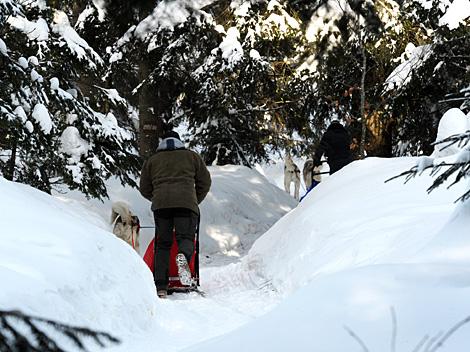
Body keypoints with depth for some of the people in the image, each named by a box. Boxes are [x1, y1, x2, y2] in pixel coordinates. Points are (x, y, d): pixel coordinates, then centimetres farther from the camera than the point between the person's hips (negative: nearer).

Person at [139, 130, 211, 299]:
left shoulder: (152, 160, 24)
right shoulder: (191, 156, 22)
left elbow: (144, 189, 24)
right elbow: (205, 182, 20)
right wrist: (196, 201, 33)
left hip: (160, 204, 1)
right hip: (186, 202, -1)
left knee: (163, 243, 5)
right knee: (186, 237, -3)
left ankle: (161, 287, -6)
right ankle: (183, 256, -40)